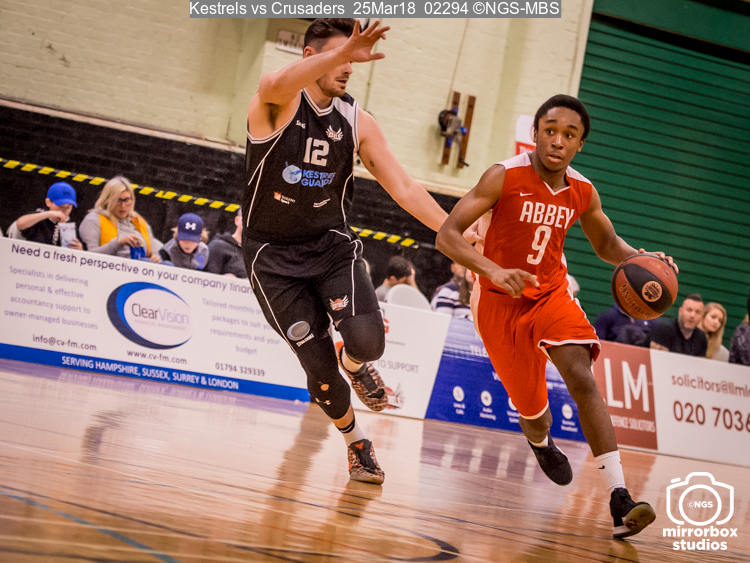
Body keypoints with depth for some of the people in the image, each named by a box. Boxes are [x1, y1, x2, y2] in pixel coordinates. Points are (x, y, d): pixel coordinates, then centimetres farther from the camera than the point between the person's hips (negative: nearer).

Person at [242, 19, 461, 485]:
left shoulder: (357, 122, -2)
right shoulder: (278, 101, -15)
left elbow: (404, 189, 0)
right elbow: (278, 85, -42)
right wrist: (342, 52, -58)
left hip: (332, 245, 3)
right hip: (274, 255, -3)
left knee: (366, 339, -23)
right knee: (319, 367, -4)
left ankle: (356, 364, 16)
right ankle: (356, 441, 26)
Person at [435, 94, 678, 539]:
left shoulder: (583, 193, -5)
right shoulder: (504, 177, -19)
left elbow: (607, 244, 14)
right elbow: (446, 235, -24)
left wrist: (640, 259, -10)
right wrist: (492, 270, -41)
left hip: (552, 294, 2)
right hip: (503, 303, -2)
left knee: (581, 378, -24)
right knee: (533, 410, 7)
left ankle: (619, 497, -31)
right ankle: (541, 443, 49)